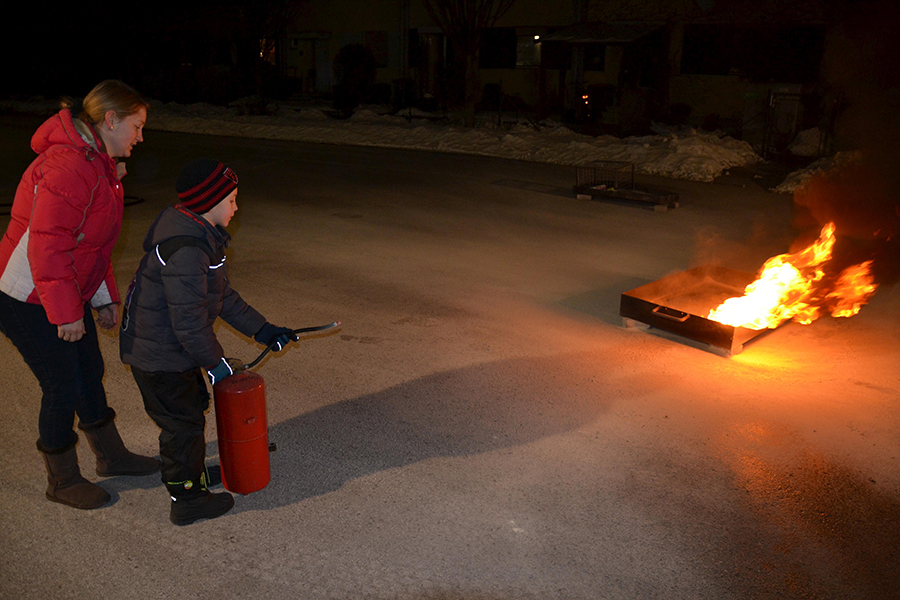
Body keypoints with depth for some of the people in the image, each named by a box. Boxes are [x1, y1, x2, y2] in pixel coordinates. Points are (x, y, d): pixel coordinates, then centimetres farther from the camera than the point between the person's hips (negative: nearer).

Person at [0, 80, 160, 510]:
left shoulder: (99, 165, 9)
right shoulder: (68, 166, -25)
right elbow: (47, 244, -28)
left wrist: (104, 297, 15)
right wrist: (66, 313, -24)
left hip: (66, 294, 10)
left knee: (89, 373, 17)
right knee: (63, 386, 1)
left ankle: (111, 456, 35)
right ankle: (62, 481, 21)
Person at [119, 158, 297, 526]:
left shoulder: (200, 236, 5)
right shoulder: (185, 251, -29)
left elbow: (222, 295, 11)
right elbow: (190, 321, -28)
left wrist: (262, 330, 10)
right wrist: (216, 362, -16)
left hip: (169, 349, 10)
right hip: (159, 357, -10)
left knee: (193, 405, 23)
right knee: (184, 423, 3)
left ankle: (191, 471, 43)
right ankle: (187, 500, 19)